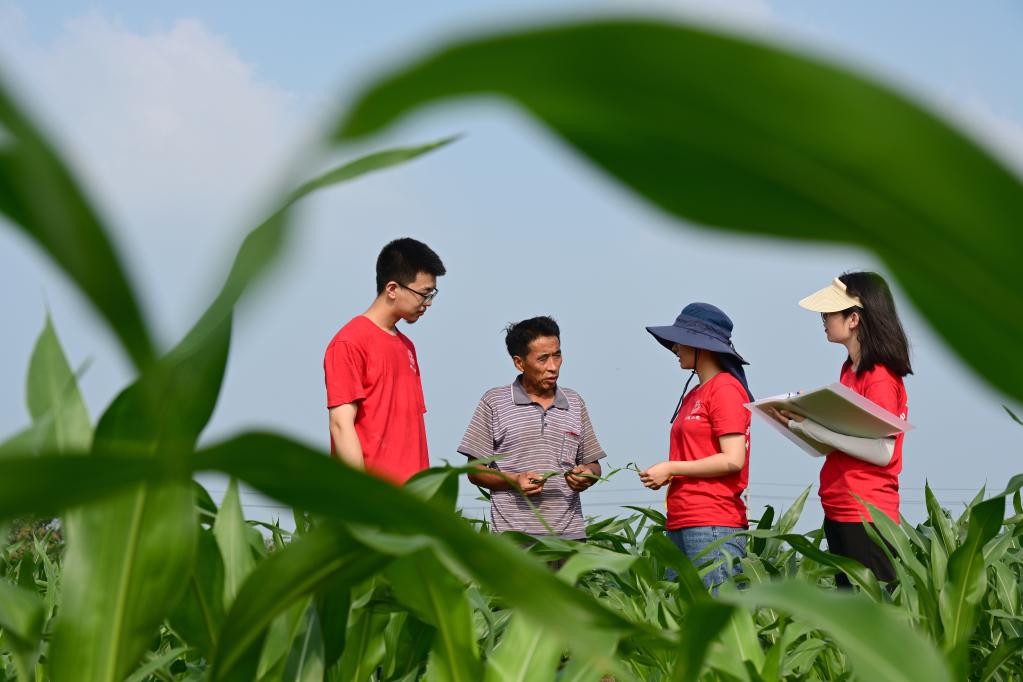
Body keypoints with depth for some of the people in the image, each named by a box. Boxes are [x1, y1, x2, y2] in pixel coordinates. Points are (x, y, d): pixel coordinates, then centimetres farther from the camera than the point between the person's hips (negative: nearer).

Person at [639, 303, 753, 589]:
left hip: (713, 525, -9)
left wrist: (671, 468, -9)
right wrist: (667, 476, 5)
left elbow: (733, 460, -14)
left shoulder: (725, 389, -7)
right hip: (680, 525, 9)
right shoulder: (692, 396, 19)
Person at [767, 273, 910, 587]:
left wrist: (813, 426, -20)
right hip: (838, 511, 9)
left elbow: (883, 451, -19)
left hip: (866, 515, -9)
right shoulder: (850, 368, 13)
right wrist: (803, 417, 1)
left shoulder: (881, 378, -14)